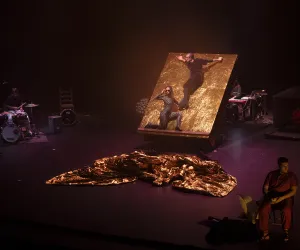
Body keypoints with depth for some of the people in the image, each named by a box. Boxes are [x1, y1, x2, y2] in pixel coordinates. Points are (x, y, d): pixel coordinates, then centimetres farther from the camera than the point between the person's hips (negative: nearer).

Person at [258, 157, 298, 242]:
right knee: (263, 210, -31)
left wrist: (281, 198, -18)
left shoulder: (292, 176, 5)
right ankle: (265, 233, -21)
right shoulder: (271, 174, 10)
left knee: (287, 210, -36)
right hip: (271, 197, 1)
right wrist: (270, 197, -13)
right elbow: (265, 188, 8)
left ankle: (286, 231, -12)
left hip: (285, 197, -1)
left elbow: (294, 191, -4)